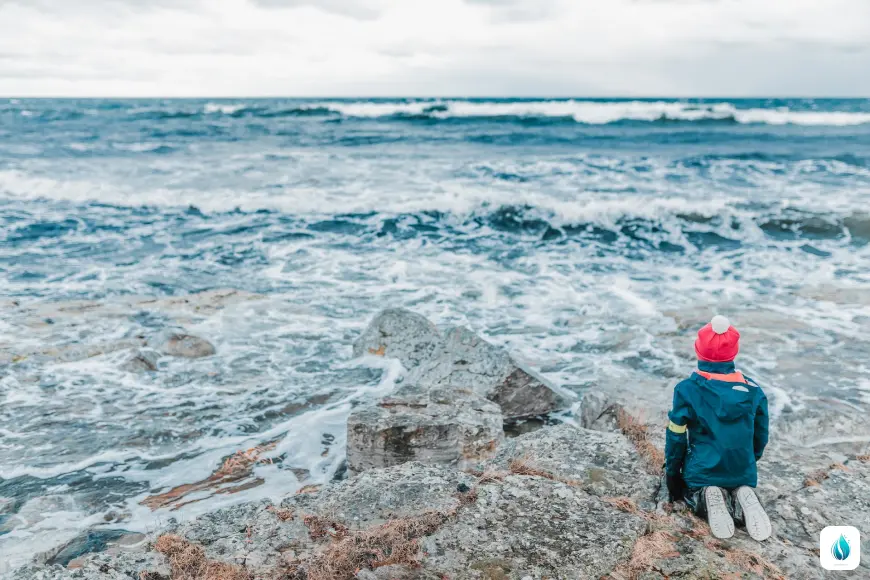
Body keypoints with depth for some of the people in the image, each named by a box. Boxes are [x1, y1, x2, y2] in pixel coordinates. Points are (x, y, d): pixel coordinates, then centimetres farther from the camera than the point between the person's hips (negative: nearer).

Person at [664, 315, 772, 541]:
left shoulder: (687, 390, -16)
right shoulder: (753, 390, -7)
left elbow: (676, 438, -9)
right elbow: (761, 436, 5)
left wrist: (672, 474, 5)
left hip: (702, 473, -2)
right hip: (744, 473, 2)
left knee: (692, 494, 29)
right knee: (740, 488, 33)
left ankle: (707, 499, -8)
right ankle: (742, 499, -4)